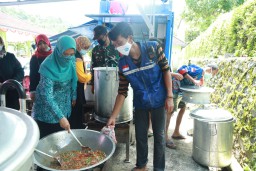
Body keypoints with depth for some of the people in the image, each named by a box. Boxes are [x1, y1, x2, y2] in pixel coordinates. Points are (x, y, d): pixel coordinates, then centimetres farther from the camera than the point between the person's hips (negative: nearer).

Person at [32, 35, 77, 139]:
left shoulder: (71, 60, -8)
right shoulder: (49, 67, -26)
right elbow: (47, 95, -30)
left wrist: (74, 96, 10)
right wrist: (60, 117, -35)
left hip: (64, 106, 6)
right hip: (47, 110, -6)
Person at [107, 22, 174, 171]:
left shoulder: (153, 48, -16)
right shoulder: (123, 63, -9)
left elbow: (166, 70, -9)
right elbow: (122, 92, -6)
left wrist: (169, 96, -13)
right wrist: (113, 117, -9)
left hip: (158, 101, -2)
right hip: (140, 103, 3)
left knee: (159, 136, 10)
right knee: (140, 136, 15)